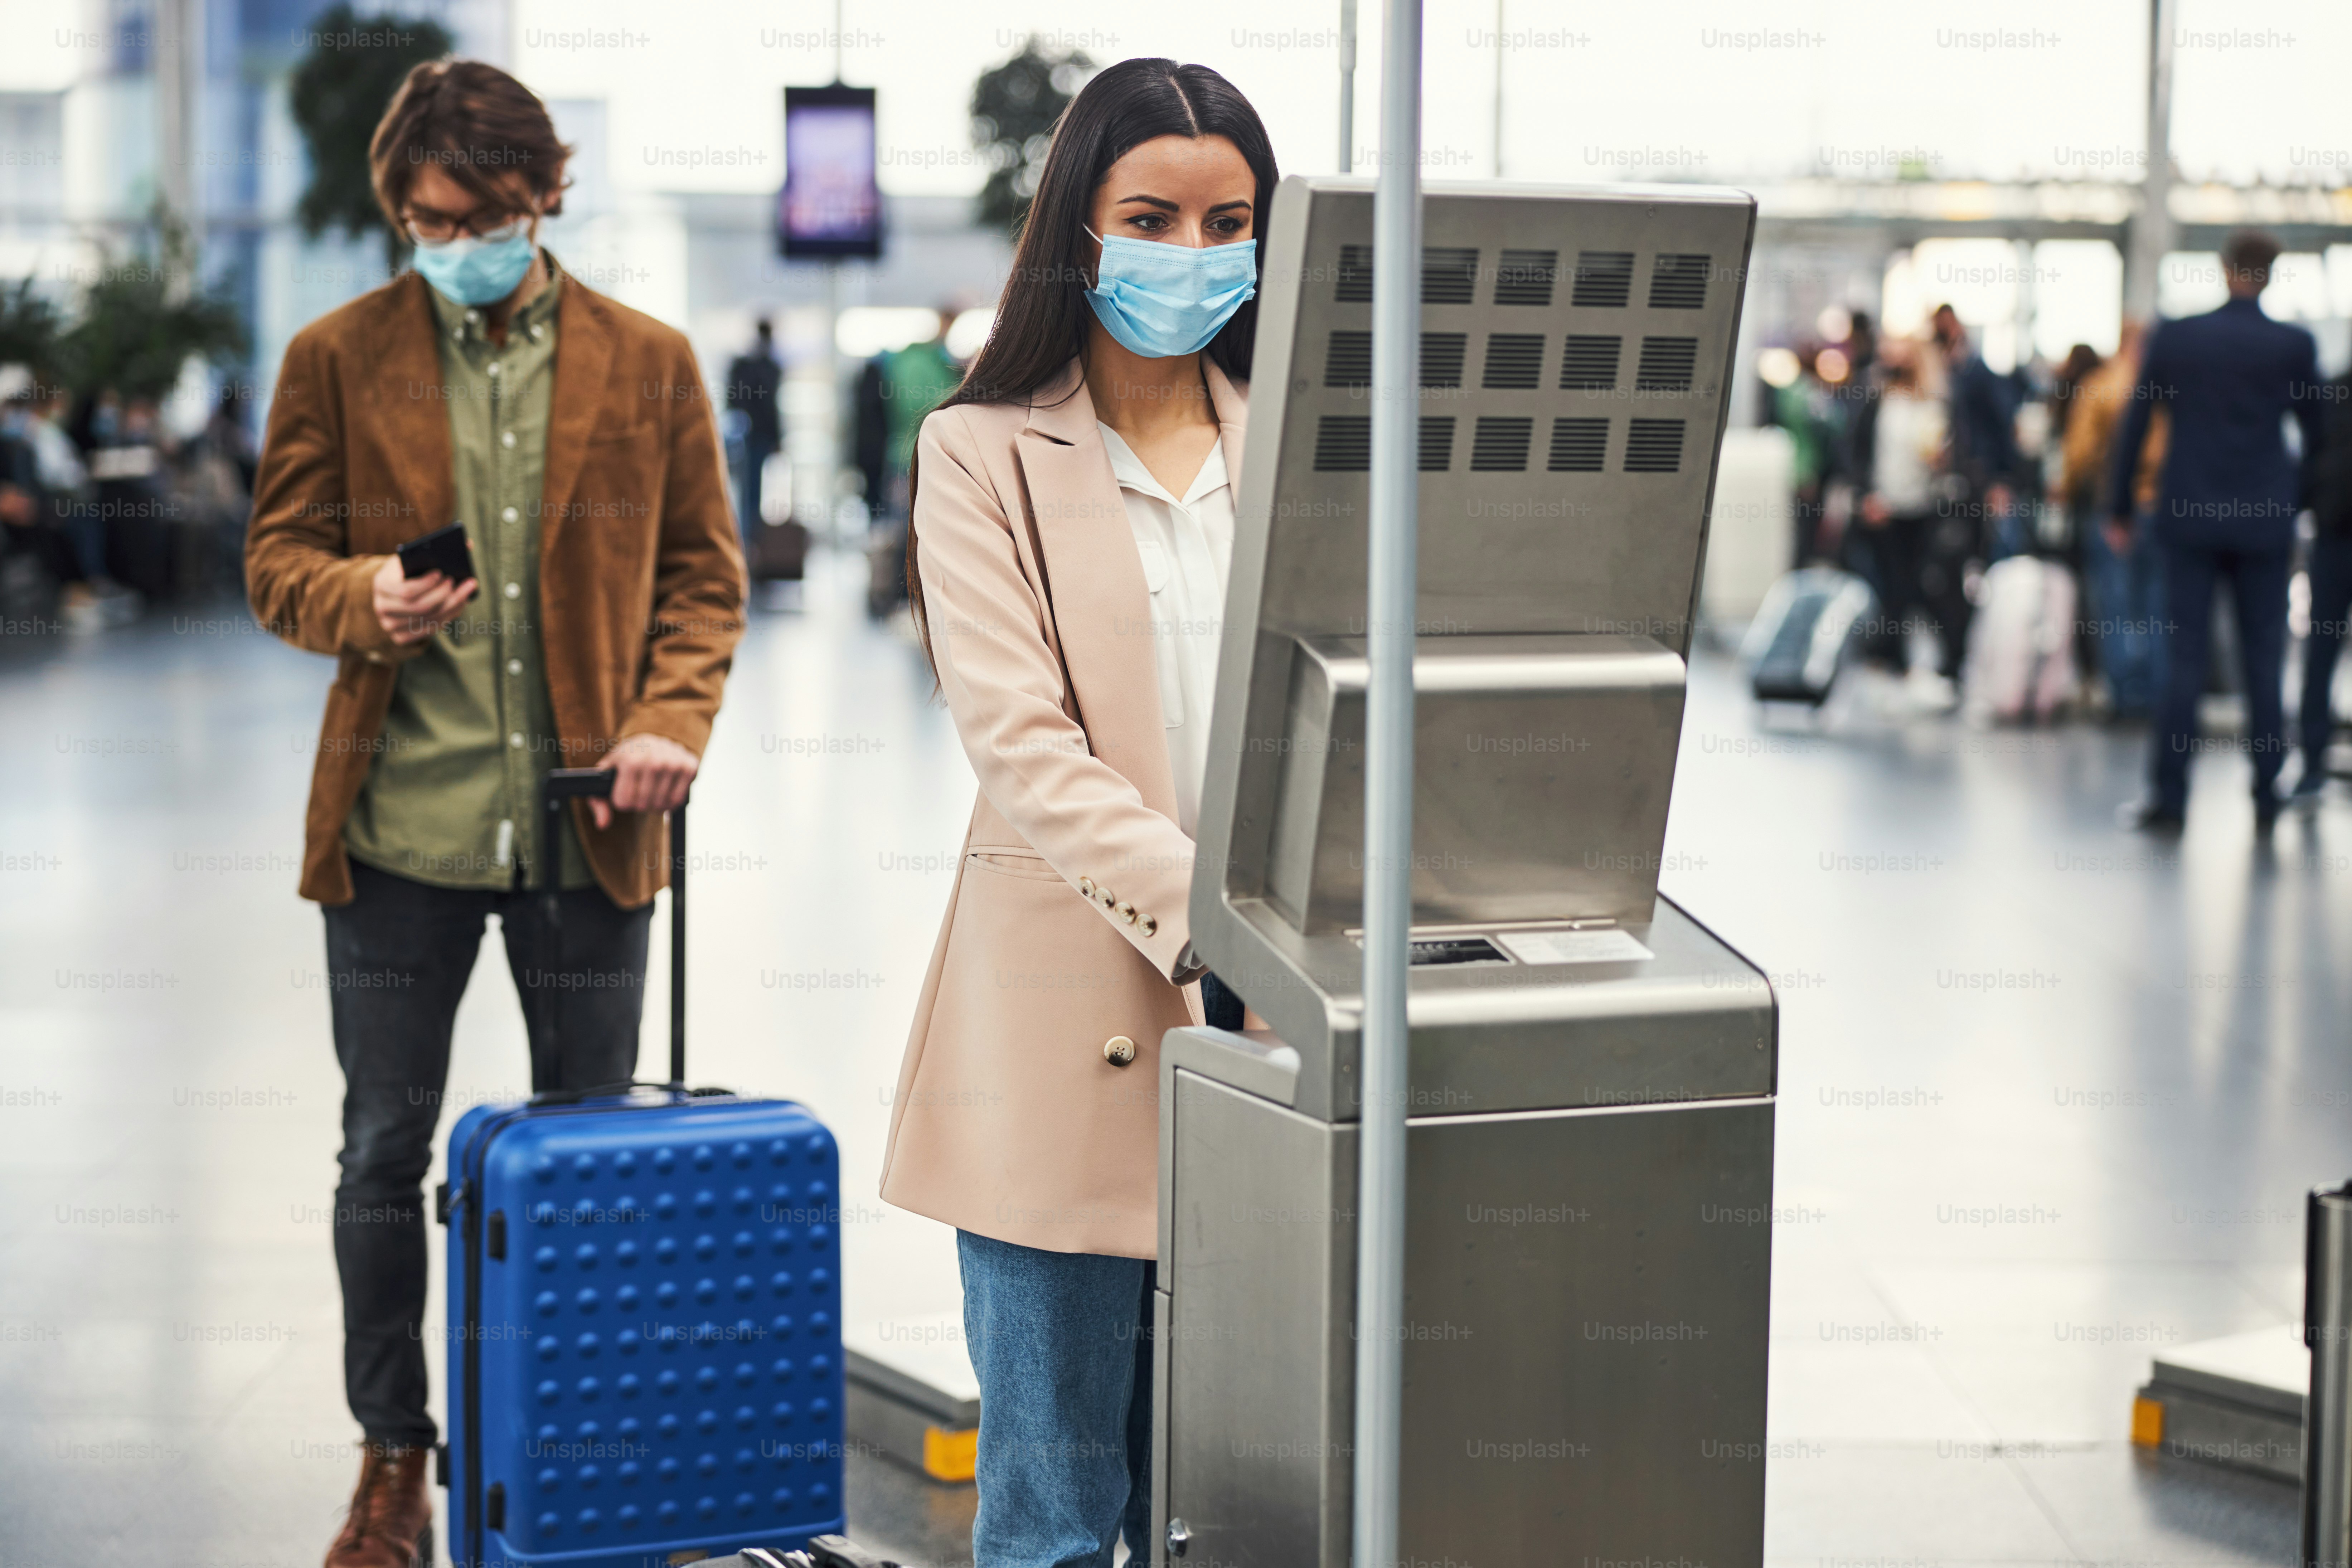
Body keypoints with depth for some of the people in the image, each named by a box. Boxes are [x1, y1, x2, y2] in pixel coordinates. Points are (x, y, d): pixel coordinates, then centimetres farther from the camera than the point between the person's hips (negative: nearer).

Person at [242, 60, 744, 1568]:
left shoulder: (650, 363, 5)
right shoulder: (338, 359, 3)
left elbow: (703, 571, 8)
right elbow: (279, 559, 6)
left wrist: (671, 718, -8)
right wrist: (365, 597, -16)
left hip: (586, 823, 0)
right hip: (398, 823, 0)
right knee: (385, 1155, 7)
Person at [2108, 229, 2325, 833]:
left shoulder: (2174, 338, -1)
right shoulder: (2295, 345, -2)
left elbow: (2134, 426, 2)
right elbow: (2317, 434, 5)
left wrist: (2118, 511, 11)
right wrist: (2302, 504, 19)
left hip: (2190, 518, 0)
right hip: (2266, 522, 0)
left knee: (2184, 659, 2)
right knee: (2265, 664, 6)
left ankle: (2170, 799, 1)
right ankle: (2266, 799, 8)